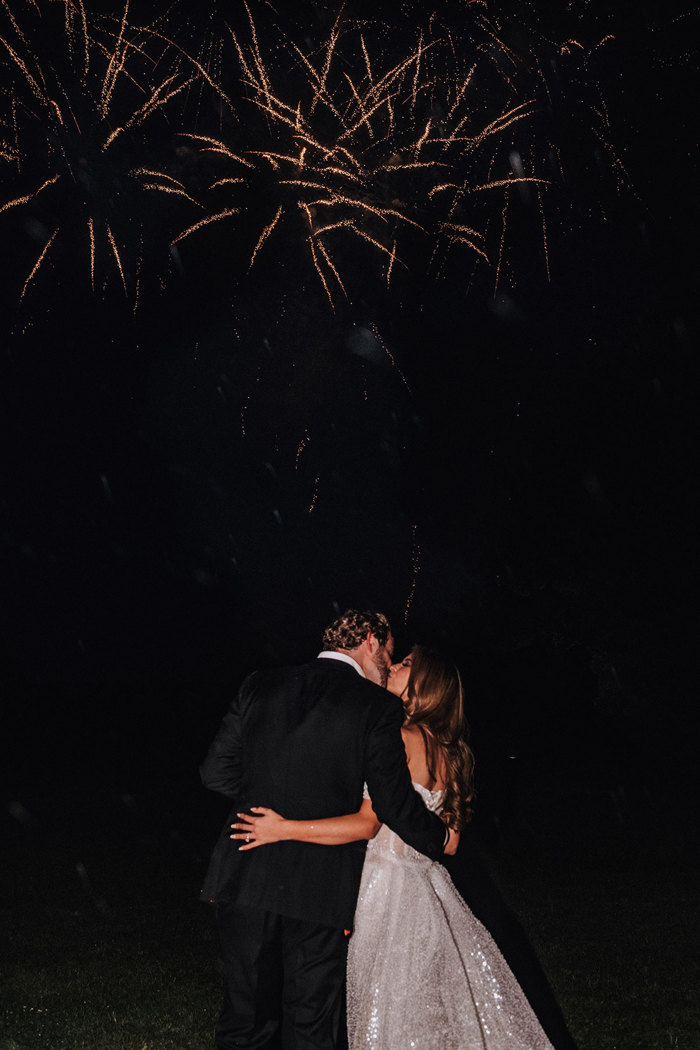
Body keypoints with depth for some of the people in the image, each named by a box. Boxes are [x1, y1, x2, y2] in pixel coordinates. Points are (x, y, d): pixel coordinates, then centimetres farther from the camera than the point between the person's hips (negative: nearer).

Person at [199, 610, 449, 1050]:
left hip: (245, 878, 3)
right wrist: (441, 838, 12)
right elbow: (395, 804, -7)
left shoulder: (260, 686, 3)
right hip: (321, 890, -3)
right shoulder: (377, 708, -7)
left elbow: (216, 772, 4)